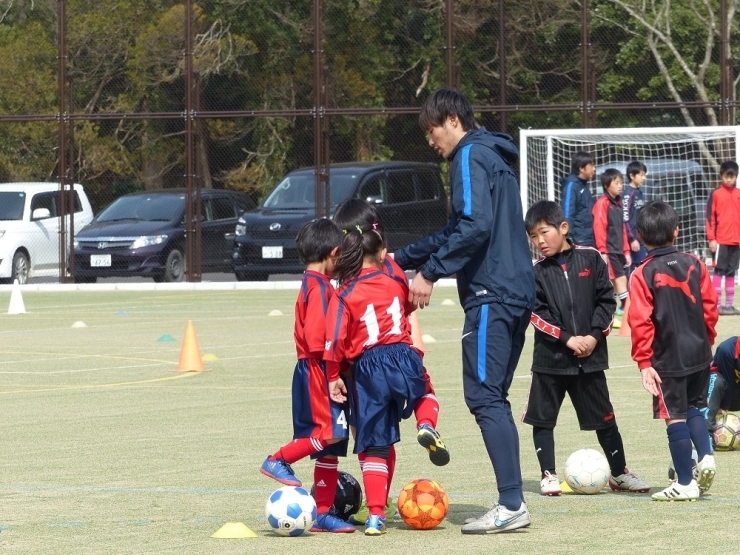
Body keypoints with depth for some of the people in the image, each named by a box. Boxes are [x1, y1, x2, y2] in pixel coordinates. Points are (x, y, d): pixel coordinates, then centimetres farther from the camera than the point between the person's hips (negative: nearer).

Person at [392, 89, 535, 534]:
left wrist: (431, 271, -16)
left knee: (484, 395, -11)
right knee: (493, 397, 11)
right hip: (517, 292, 10)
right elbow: (457, 232, 31)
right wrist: (402, 259, 32)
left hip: (492, 294, -10)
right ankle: (512, 503, 9)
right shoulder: (493, 158, 24)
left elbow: (475, 227, -20)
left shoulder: (471, 156, -6)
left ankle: (512, 504, -17)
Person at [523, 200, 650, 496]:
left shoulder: (590, 259, -1)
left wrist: (595, 335, -10)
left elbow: (606, 301, 1)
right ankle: (549, 475, 13)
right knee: (542, 417, 2)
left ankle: (619, 472, 20)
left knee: (604, 417, 8)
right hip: (550, 358, 0)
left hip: (590, 356, 0)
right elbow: (537, 314, -8)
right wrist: (568, 339, -17)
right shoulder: (536, 272, -2)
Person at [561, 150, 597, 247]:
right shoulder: (571, 185, -10)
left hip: (589, 242, 9)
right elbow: (567, 214, -16)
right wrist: (569, 242, -22)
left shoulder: (584, 186, 16)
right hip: (578, 242, -9)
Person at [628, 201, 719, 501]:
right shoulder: (695, 265, 0)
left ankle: (685, 484, 6)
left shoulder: (642, 275, -11)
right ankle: (705, 457, 2)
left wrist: (644, 361, -11)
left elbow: (640, 321, -14)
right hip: (699, 353, 4)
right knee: (693, 406, 23)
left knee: (675, 416, 3)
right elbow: (710, 307, 5)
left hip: (668, 358, -4)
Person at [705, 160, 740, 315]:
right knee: (719, 271, -3)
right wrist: (711, 239, -10)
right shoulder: (716, 194, -3)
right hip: (720, 241, -4)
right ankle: (717, 305, -3)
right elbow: (710, 217, -5)